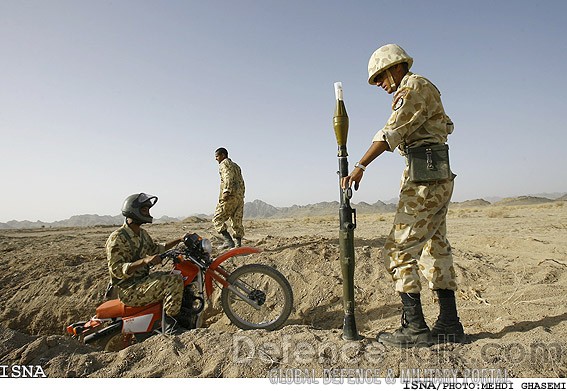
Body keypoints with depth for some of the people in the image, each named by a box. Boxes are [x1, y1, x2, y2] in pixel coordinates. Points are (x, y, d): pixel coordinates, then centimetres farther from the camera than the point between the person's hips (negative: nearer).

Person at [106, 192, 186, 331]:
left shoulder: (142, 233, 10)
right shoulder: (117, 238, -18)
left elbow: (154, 248, 26)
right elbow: (116, 269, -25)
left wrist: (178, 241, 17)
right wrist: (144, 261, -37)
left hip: (144, 279, 10)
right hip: (129, 290, -10)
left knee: (179, 275, 13)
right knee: (175, 281, -26)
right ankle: (170, 323, -17)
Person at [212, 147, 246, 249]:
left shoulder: (224, 163, 1)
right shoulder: (236, 165, 26)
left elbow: (228, 177, -18)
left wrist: (226, 191, -27)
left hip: (230, 196, -8)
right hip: (240, 196, 8)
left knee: (217, 219, -3)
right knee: (237, 221, 8)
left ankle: (228, 240, -14)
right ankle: (238, 244, 5)